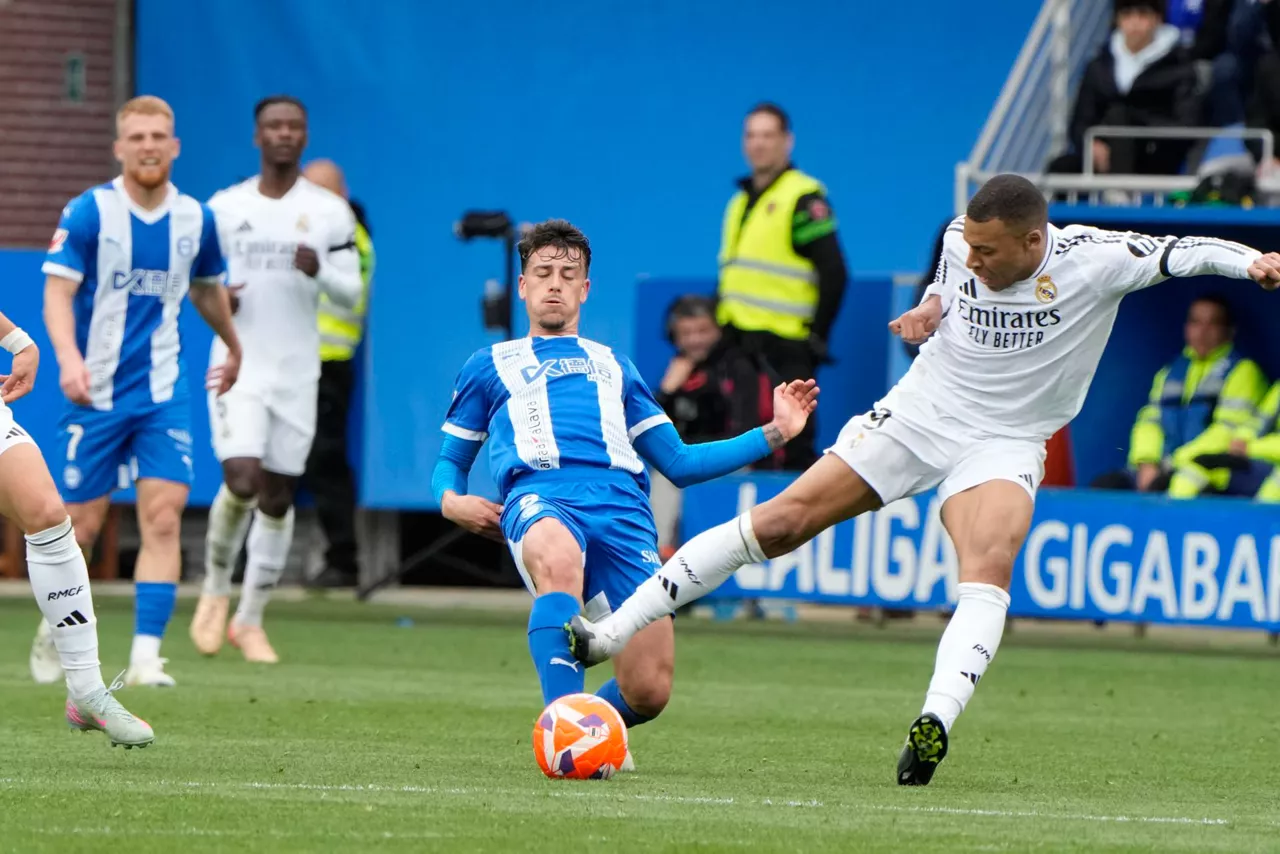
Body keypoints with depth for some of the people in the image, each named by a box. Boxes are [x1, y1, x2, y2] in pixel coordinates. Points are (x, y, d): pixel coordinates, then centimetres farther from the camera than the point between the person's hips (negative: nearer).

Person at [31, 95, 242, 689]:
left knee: (163, 518, -12)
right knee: (83, 524, 4)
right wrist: (69, 360, -31)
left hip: (164, 394, 2)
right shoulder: (89, 212, -8)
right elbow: (57, 292, -14)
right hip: (96, 392, -2)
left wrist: (233, 348, 37)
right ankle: (54, 629, 30)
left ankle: (145, 657, -14)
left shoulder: (194, 218, 4)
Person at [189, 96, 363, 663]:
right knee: (242, 481, -19)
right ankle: (216, 588, 6)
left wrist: (320, 271, -20)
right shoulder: (225, 208, 4)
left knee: (278, 498, 4)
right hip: (238, 366, -1)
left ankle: (250, 620, 18)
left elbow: (350, 293, 1)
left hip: (297, 374, 1)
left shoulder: (330, 211, 3)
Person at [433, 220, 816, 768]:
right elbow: (450, 461, 30)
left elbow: (679, 464, 31)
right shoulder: (490, 366, 29)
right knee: (559, 561, -44)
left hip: (622, 510, 2)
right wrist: (451, 500, 5)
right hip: (540, 498, -2)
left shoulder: (614, 368, 35)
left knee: (648, 692, -16)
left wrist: (773, 435, 23)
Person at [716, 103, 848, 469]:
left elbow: (833, 274, -11)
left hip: (783, 349, -8)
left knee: (792, 451, -10)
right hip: (741, 348, 8)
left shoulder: (804, 198, -7)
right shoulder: (740, 201, 19)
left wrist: (816, 339, -12)